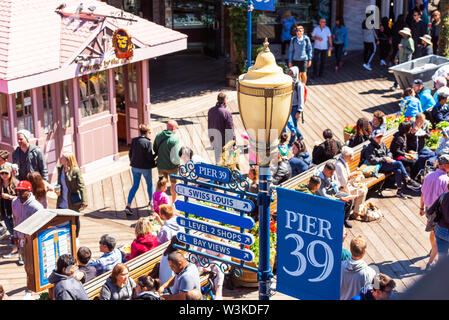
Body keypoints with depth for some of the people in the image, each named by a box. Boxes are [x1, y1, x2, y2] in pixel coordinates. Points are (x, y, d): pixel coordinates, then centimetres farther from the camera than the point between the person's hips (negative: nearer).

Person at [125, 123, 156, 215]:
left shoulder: (133, 141, -2)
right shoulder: (148, 142, -19)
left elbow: (130, 154, 6)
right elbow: (150, 157, -16)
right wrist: (154, 164, 2)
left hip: (135, 167, 5)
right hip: (145, 168, -5)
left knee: (135, 186, 12)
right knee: (149, 184, 20)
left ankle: (128, 206, 0)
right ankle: (151, 202, 37)